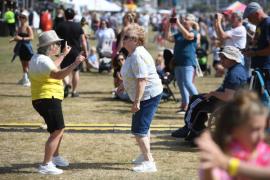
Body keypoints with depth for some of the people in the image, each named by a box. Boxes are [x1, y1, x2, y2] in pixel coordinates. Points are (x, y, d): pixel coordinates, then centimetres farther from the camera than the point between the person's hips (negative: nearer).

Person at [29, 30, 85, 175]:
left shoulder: (38, 58, 14)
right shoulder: (42, 61, -20)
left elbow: (52, 68, 35)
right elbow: (58, 75, -36)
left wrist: (63, 55, 43)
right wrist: (75, 64, -43)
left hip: (45, 100, 11)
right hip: (48, 100, -11)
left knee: (59, 130, 25)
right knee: (56, 132, -12)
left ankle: (55, 157, 42)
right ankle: (45, 165, -13)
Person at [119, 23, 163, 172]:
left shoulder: (138, 56, -24)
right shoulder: (133, 53, 9)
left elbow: (142, 80, -30)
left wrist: (136, 101, -30)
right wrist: (123, 85, 31)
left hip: (148, 95, -11)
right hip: (146, 95, 11)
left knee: (139, 130, -11)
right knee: (143, 127, 24)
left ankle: (149, 163, -9)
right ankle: (145, 156, 40)